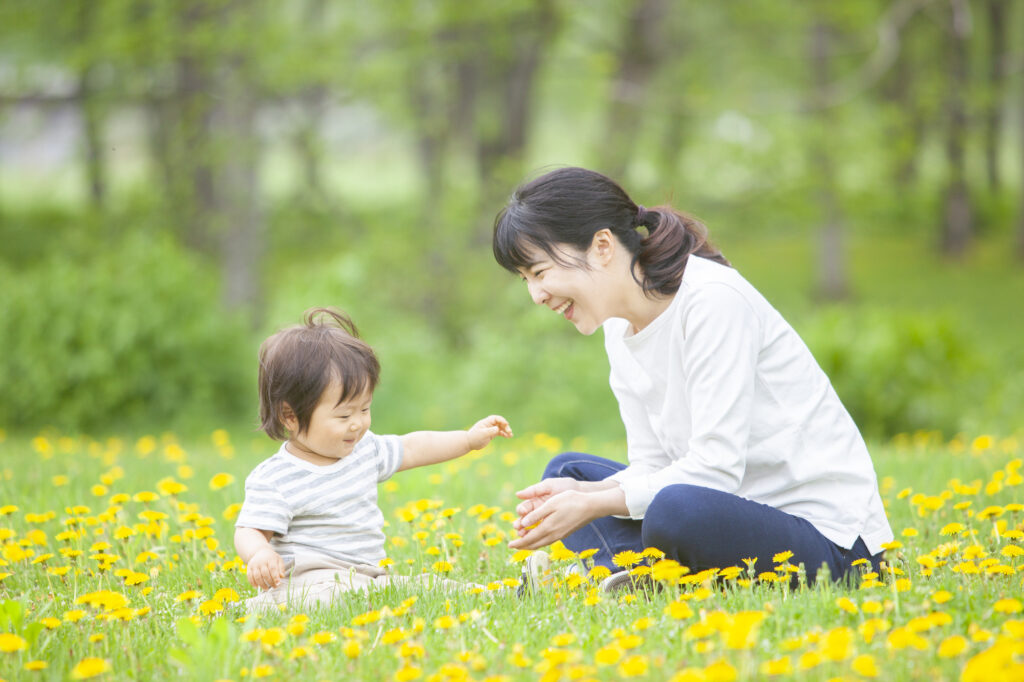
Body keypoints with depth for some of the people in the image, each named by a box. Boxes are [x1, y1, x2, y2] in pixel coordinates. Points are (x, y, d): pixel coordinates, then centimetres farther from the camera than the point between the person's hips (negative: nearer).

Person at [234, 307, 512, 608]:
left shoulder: (364, 450, 14)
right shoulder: (272, 480, -8)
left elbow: (411, 449, 28)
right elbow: (249, 532, -11)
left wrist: (470, 439, 27)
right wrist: (259, 554, -35)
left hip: (369, 577, 7)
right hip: (310, 580, -7)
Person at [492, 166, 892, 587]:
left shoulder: (713, 300, -18)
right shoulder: (620, 330, 8)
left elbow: (715, 469, -22)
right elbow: (652, 466, 6)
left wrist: (592, 505, -21)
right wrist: (581, 495, -13)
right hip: (742, 510, 9)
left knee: (677, 512, -38)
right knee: (568, 471, 12)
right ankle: (624, 572, -13)